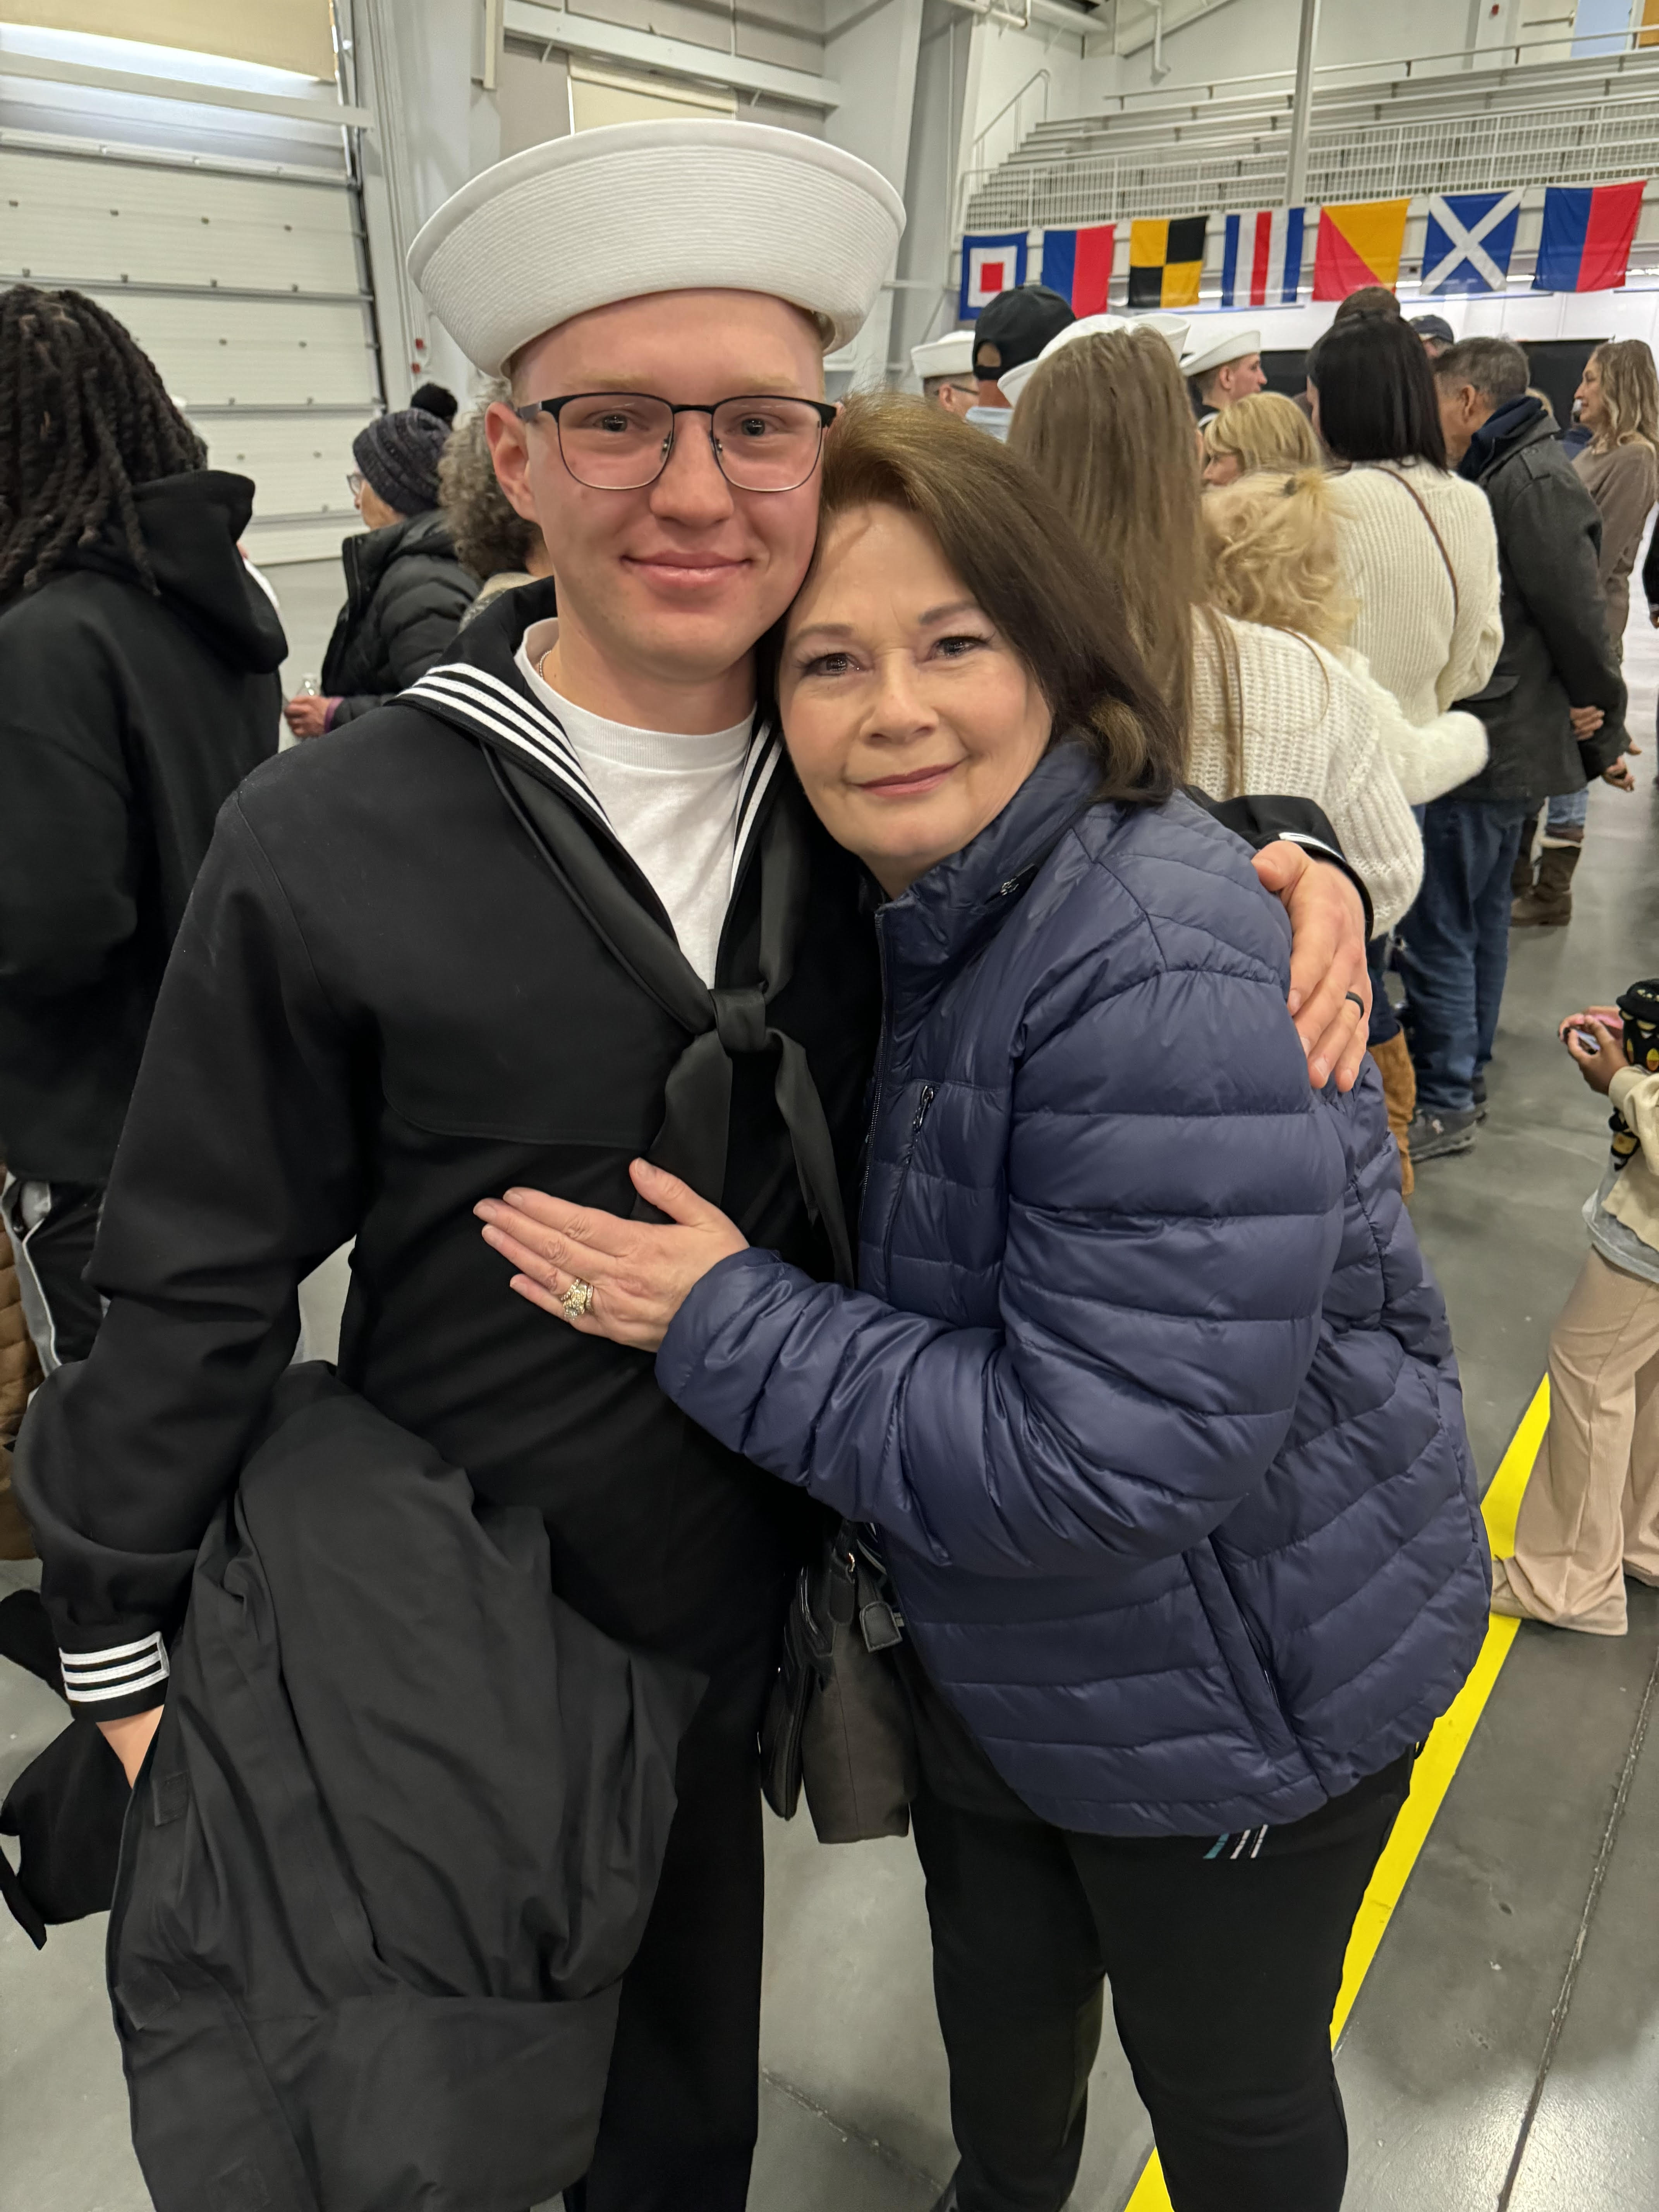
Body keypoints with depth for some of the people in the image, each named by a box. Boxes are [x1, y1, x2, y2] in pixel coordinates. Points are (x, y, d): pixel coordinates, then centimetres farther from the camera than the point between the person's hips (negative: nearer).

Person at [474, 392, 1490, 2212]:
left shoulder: (1159, 964, -32)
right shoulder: (895, 906, -5)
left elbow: (1112, 1458, -33)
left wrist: (723, 1323, -26)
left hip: (1234, 1695, -7)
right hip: (991, 1649, 7)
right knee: (1000, 1996, 31)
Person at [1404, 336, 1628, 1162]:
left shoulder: (1532, 483, -18)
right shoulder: (1505, 473, 14)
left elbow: (1580, 615, -17)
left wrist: (1603, 727, -7)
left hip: (1488, 750, -11)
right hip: (1505, 744, 11)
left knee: (1437, 924, -5)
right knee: (1479, 912, 20)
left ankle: (1442, 1103, 4)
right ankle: (1466, 1066, 35)